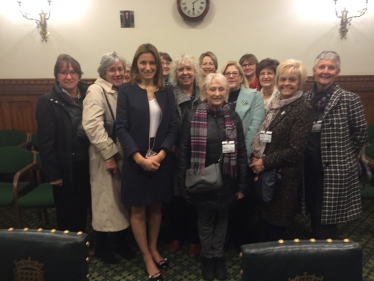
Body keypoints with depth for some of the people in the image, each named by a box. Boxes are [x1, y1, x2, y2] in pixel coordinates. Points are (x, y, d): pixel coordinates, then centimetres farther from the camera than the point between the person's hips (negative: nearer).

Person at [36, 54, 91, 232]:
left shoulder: (87, 96, 3)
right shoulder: (47, 102, -9)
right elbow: (46, 141, -10)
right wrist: (52, 173, -11)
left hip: (86, 163, 4)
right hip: (65, 167, -4)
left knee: (83, 208, 18)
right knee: (67, 213, 11)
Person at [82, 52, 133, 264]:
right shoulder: (96, 90, -11)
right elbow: (92, 125, -23)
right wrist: (109, 155, -23)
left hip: (125, 153, 7)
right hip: (107, 155, -6)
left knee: (124, 198, 15)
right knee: (106, 200, 5)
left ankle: (122, 242, 33)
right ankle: (101, 246, 26)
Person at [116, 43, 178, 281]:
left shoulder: (167, 92, 5)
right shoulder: (126, 90, -1)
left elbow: (174, 127, 0)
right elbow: (121, 128, -8)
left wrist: (160, 155, -13)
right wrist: (139, 158, -16)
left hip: (161, 159, 2)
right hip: (136, 160, -2)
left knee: (156, 207, 15)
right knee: (138, 210, 9)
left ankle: (154, 249, 37)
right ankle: (147, 257, 28)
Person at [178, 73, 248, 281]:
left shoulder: (233, 117, -1)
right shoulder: (192, 116, -7)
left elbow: (242, 152, 1)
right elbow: (184, 152, -6)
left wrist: (242, 185, -1)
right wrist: (184, 184, -7)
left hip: (226, 180, 2)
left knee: (222, 219, 17)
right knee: (205, 221, 16)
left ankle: (218, 256, 38)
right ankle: (207, 257, 37)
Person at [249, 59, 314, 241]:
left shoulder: (302, 110, -12)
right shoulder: (276, 104, 10)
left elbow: (295, 150, -18)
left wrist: (265, 162, -15)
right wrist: (256, 159, -2)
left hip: (283, 175, -7)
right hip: (266, 172, 7)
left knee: (275, 222, 5)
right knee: (265, 217, 17)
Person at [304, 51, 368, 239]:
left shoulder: (349, 99, -7)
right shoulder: (305, 98, 5)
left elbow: (361, 133, -3)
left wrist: (344, 156, 1)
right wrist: (305, 155, 5)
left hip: (336, 169, -4)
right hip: (309, 168, 5)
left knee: (327, 221, 2)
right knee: (314, 217, 18)